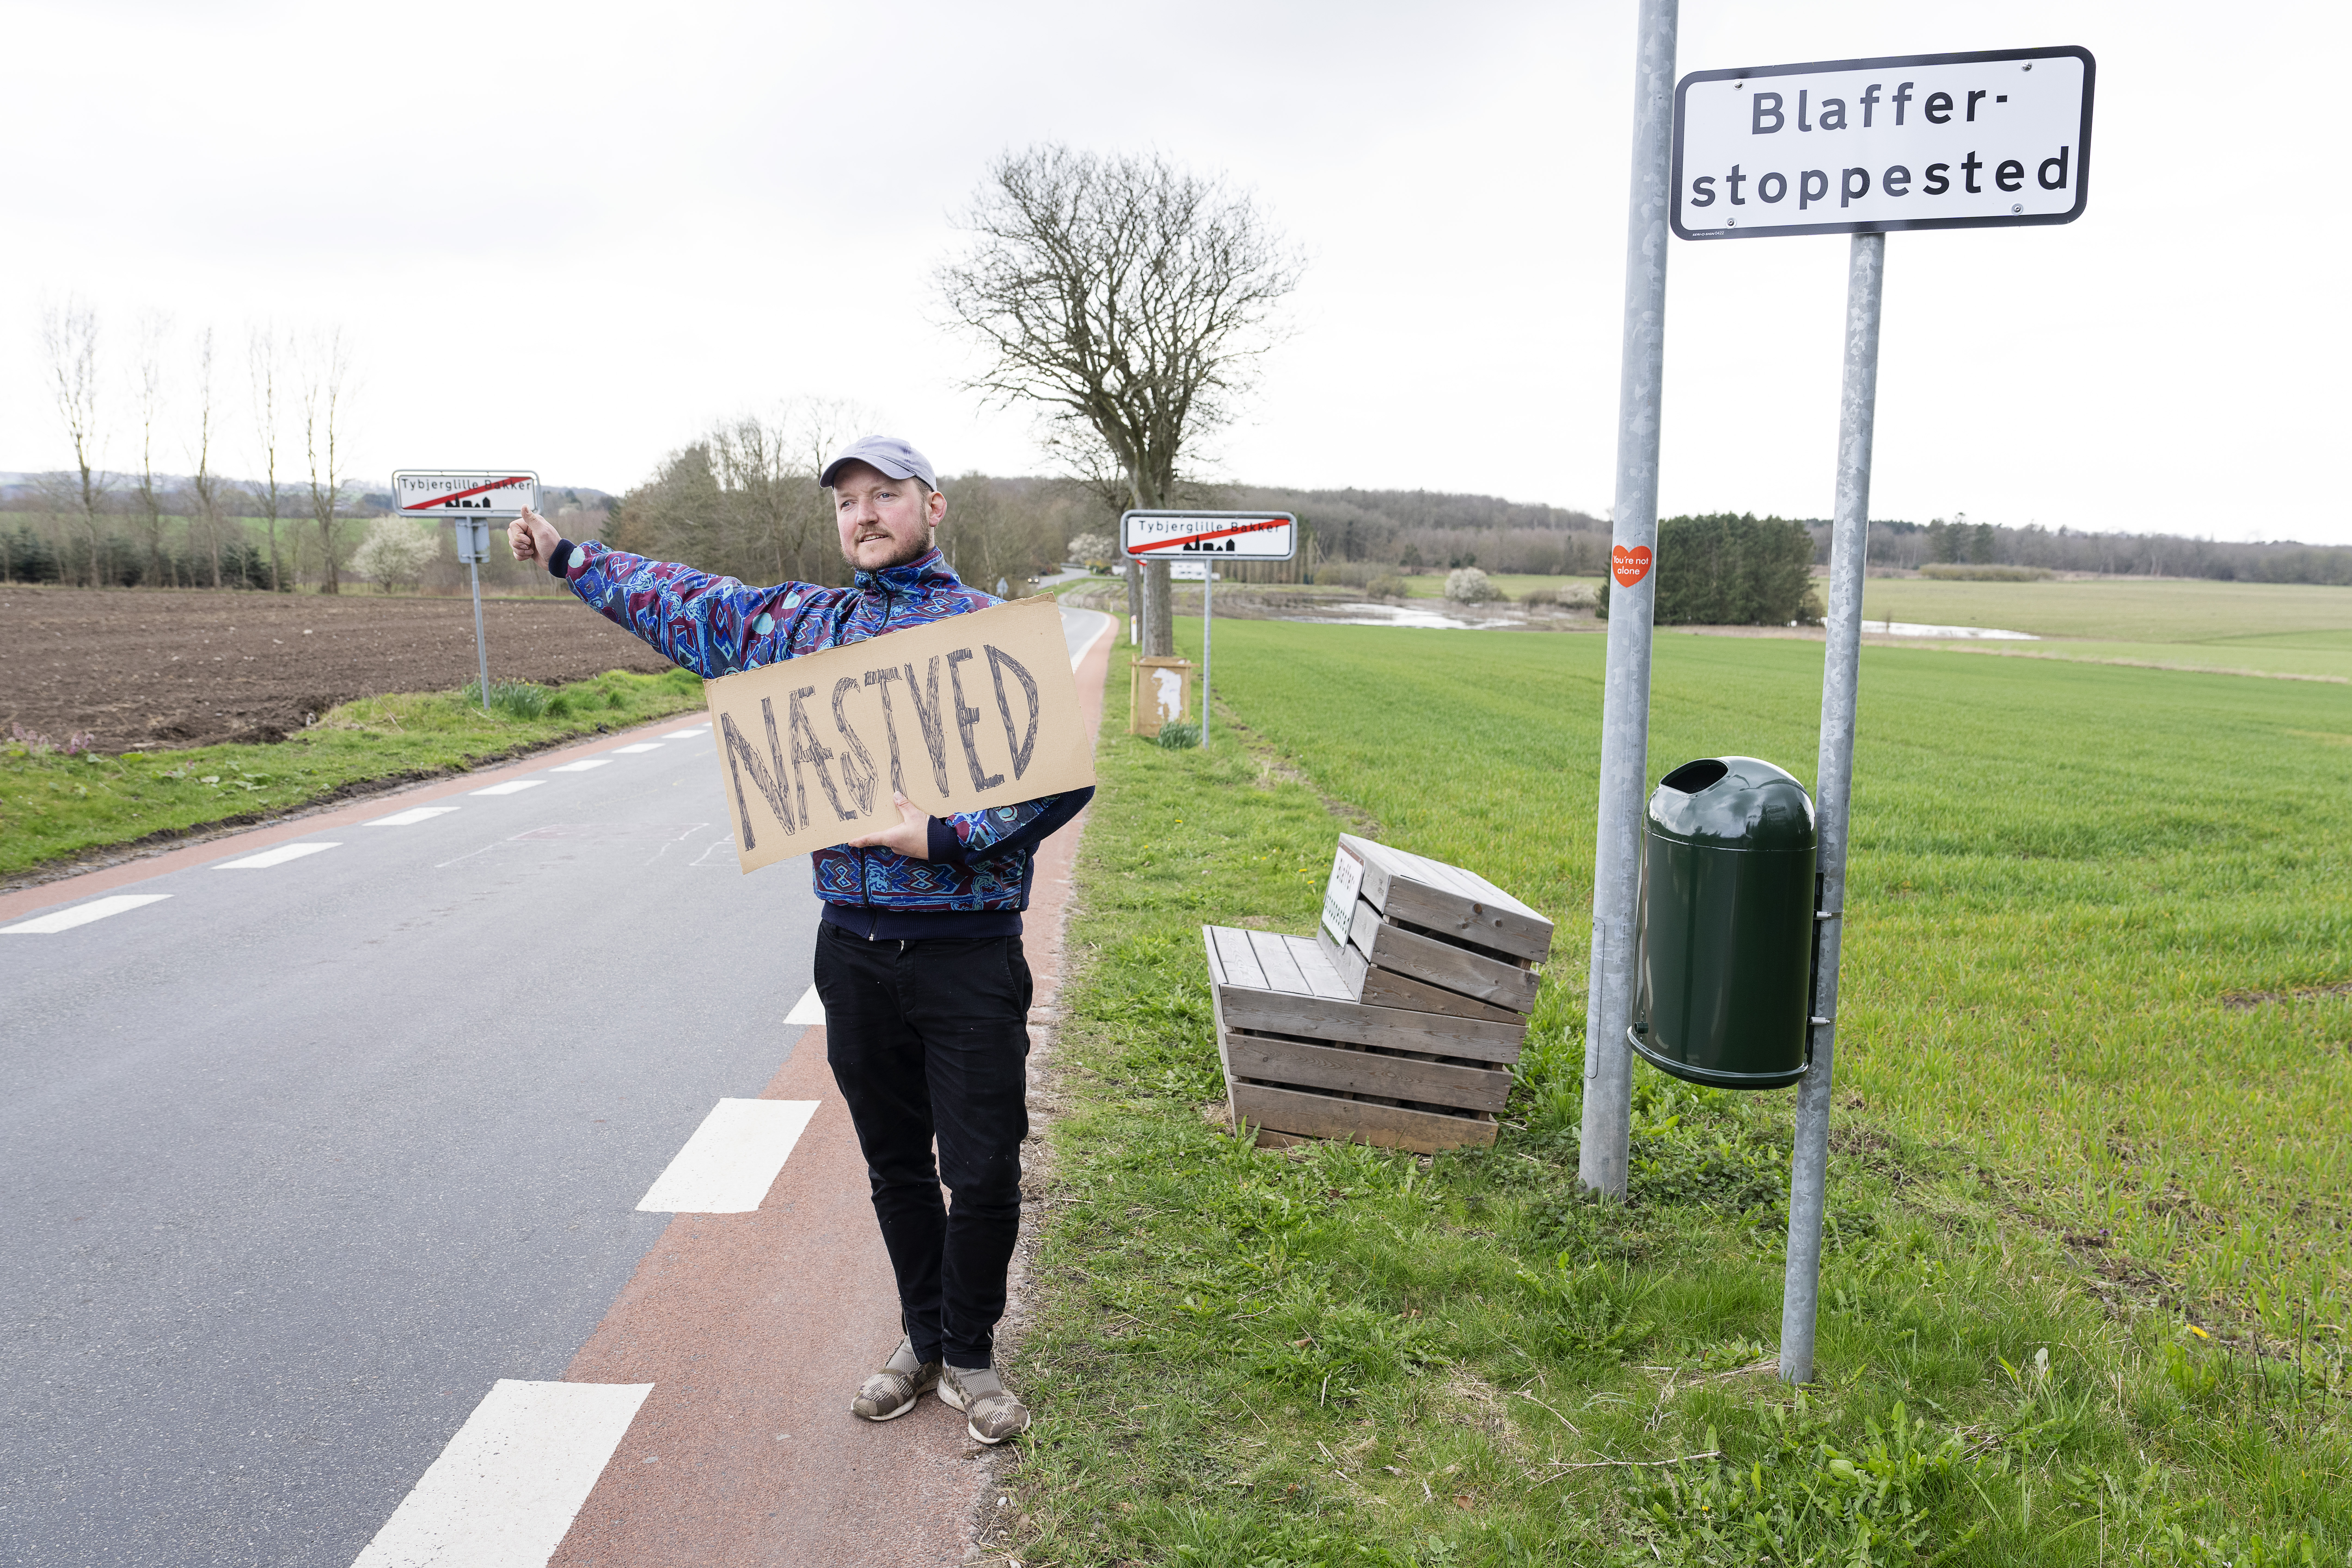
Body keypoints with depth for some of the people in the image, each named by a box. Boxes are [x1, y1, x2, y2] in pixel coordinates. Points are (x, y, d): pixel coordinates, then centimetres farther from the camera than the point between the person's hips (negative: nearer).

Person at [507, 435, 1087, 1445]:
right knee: (895, 1165, 16)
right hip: (856, 949, 4)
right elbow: (684, 603, 24)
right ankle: (921, 1342, 35)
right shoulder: (804, 624, 11)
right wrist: (569, 559, 29)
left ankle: (970, 1357, 25)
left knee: (983, 1174, 3)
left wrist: (949, 839, -20)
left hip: (969, 953, -4)